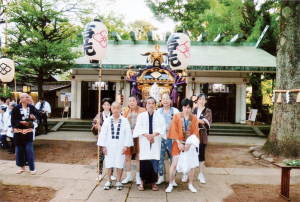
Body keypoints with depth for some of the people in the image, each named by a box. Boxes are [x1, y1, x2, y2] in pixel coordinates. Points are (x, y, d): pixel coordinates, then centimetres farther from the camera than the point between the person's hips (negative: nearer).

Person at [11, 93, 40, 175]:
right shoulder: (16, 108, -7)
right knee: (19, 150, 10)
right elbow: (13, 120, -6)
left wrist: (34, 117, -12)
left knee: (29, 150, 1)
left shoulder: (31, 107, -1)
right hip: (18, 132, 0)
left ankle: (32, 168, 9)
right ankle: (22, 167, 26)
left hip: (28, 131, 0)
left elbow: (38, 115, 9)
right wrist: (21, 122, -20)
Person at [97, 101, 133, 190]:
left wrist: (126, 145, -6)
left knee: (120, 164, 4)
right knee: (108, 163, 7)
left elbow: (128, 134, 0)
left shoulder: (125, 120, 0)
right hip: (109, 146, 1)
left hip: (120, 146, -1)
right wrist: (103, 146, -1)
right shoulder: (107, 121, 3)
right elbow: (103, 133, 4)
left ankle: (118, 181, 20)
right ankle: (108, 181, 22)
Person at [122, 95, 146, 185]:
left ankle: (138, 176, 14)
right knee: (127, 156, 7)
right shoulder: (125, 111, 12)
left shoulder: (142, 110, 2)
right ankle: (128, 176, 22)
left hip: (138, 136, -3)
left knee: (138, 157, 1)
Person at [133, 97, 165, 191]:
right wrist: (147, 135, -16)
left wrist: (153, 135, -17)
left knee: (154, 161, 0)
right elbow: (138, 127, -4)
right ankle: (142, 181, 11)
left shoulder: (159, 116, 6)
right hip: (144, 142, 0)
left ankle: (153, 182, 12)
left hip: (155, 142, 0)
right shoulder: (141, 115, 6)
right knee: (144, 162, 0)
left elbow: (162, 128, -3)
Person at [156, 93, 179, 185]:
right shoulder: (158, 111, 11)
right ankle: (161, 176, 20)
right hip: (161, 137, 2)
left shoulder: (175, 111, 6)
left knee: (173, 157, -2)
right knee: (160, 157, 5)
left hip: (172, 137, -1)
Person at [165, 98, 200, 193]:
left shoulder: (194, 118, 1)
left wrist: (189, 144, -11)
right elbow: (174, 131, -5)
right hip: (178, 144, -2)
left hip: (190, 145, 2)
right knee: (174, 164, -6)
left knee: (191, 165, 6)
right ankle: (170, 184, 10)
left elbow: (195, 133, 0)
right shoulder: (176, 116, -3)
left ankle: (190, 184, 25)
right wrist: (179, 143, -12)